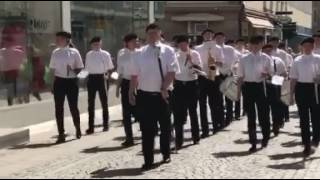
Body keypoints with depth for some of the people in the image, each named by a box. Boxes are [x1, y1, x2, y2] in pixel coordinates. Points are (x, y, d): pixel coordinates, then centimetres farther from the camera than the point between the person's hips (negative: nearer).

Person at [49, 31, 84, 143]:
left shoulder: (74, 52, -4)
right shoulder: (55, 53, 5)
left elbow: (80, 67, 2)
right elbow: (52, 68, 12)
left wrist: (73, 71, -16)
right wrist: (55, 77, -1)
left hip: (72, 81, -2)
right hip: (59, 81, 3)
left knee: (73, 106, 5)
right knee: (59, 108, 2)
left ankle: (77, 128, 32)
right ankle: (61, 134, 10)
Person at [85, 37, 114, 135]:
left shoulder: (105, 54, -3)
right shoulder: (88, 55, 7)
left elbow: (110, 68, 4)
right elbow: (87, 67, 14)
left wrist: (106, 74, -4)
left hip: (101, 78, -2)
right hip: (91, 78, 3)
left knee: (104, 102, 7)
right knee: (91, 104, 4)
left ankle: (106, 125, 19)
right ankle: (91, 127, 9)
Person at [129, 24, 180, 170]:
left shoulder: (168, 51, -1)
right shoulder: (140, 53, 5)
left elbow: (172, 72, -7)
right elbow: (134, 75, 7)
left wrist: (164, 89, -17)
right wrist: (131, 93, 2)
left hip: (162, 95, -1)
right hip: (144, 95, 1)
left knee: (165, 126, 12)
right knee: (147, 129, 2)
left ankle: (166, 154, 32)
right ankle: (148, 160, 9)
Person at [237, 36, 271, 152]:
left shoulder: (265, 58, 1)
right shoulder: (244, 59, 5)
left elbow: (269, 73, 5)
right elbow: (241, 76, 7)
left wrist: (265, 74, -18)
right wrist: (238, 91, 4)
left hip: (259, 86, -1)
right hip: (248, 87, 2)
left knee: (263, 113, 3)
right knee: (250, 116, 5)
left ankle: (265, 138, 29)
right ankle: (253, 143, 13)